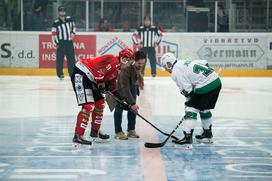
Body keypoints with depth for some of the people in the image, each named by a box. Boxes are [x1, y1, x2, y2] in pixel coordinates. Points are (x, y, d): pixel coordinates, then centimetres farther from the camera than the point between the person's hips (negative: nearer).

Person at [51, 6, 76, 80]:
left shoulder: (69, 19, 3)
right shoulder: (56, 23, -9)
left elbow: (73, 26, 20)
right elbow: (54, 33, -7)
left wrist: (73, 33, 4)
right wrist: (55, 43, -12)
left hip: (69, 41, 4)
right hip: (61, 42, -4)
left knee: (71, 58, 6)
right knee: (60, 58, -4)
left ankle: (72, 73, 15)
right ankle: (60, 74, 3)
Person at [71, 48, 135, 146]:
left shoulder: (118, 69, 17)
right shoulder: (113, 60, -16)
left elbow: (112, 84, 22)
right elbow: (98, 70, -27)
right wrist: (101, 83, -16)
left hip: (90, 79, 11)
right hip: (80, 75, -11)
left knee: (100, 103, 19)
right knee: (88, 106, -19)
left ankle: (95, 130, 34)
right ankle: (78, 136, -22)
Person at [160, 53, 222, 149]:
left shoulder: (176, 72, -4)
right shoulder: (185, 62, 21)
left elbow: (187, 90, -8)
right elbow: (204, 63, 22)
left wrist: (189, 101, 8)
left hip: (205, 86, -9)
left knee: (191, 109, -5)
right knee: (204, 109, 25)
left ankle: (188, 138, -14)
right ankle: (208, 134, 38)